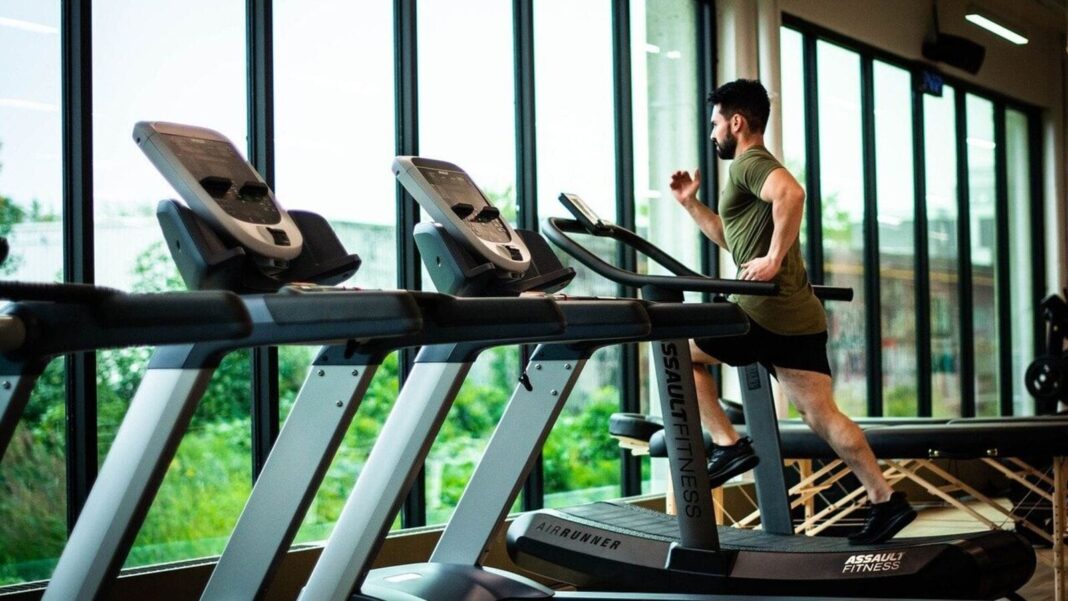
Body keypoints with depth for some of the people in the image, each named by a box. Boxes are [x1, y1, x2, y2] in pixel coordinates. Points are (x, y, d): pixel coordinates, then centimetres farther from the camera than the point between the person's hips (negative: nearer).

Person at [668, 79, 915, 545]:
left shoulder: (749, 163, -6)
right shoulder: (756, 167, 26)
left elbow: (791, 192, -30)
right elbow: (733, 239, 36)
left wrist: (774, 258, -26)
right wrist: (690, 203, 29)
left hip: (768, 312, -10)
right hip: (798, 315, 10)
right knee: (821, 415, 7)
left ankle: (728, 445, 2)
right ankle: (885, 501, 4)